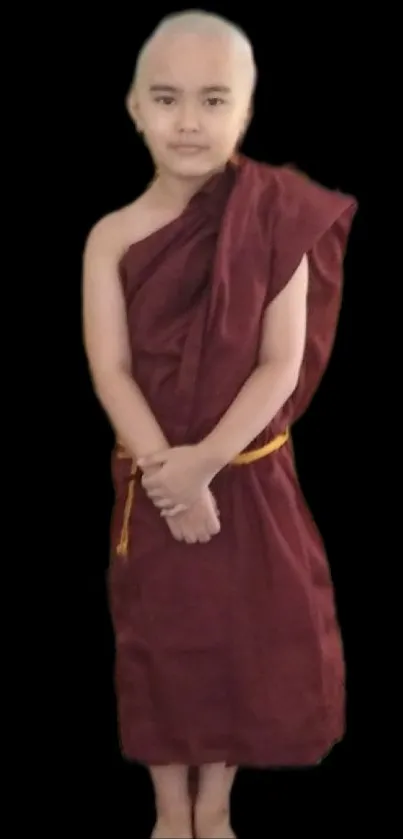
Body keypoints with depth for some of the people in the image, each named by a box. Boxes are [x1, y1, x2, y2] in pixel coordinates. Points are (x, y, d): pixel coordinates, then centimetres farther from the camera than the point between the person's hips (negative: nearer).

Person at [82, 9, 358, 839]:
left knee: (246, 640, 8)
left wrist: (205, 461, -22)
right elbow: (111, 371, -11)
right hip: (154, 481, 0)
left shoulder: (276, 223, -10)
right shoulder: (113, 236, -7)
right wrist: (167, 471, -22)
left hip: (250, 476, 0)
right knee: (161, 641, 10)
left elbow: (282, 364, -14)